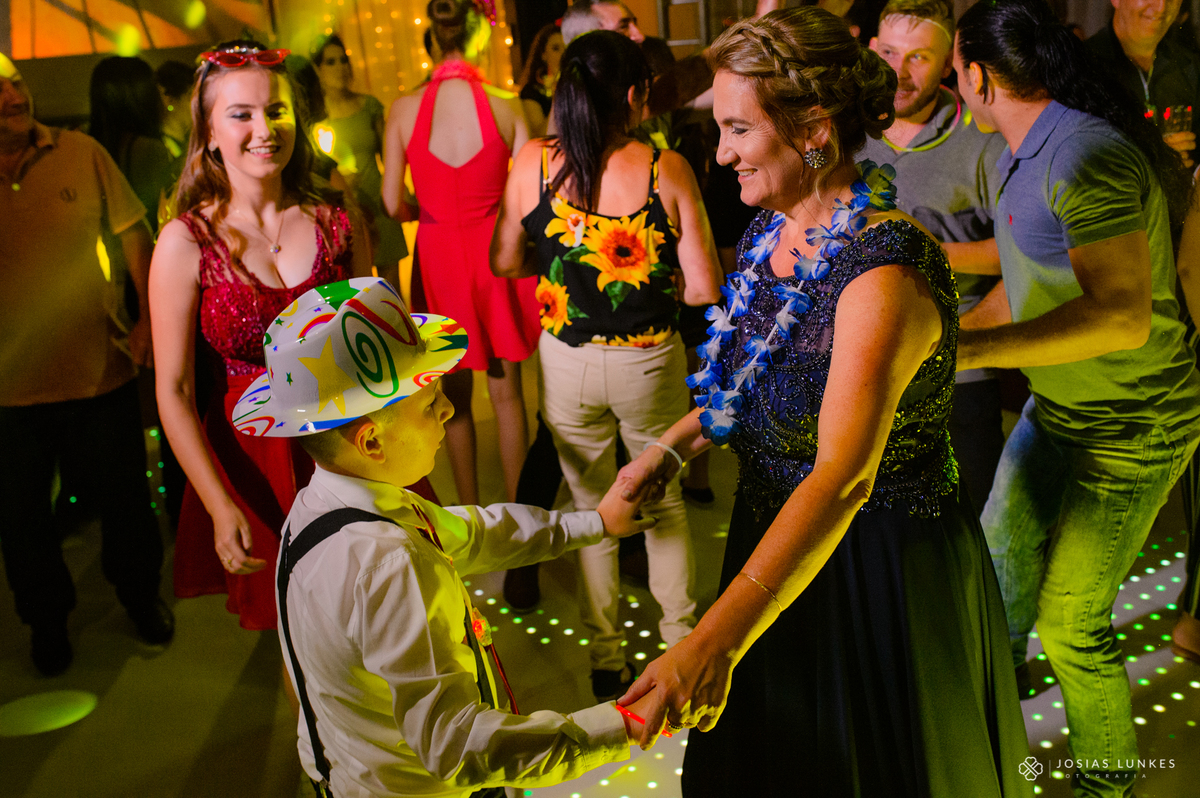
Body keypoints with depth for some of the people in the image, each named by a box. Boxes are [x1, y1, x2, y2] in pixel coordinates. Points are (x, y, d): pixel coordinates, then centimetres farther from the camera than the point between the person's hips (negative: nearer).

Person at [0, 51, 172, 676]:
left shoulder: (81, 155, -6)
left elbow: (134, 235, 1)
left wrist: (152, 316, -6)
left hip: (100, 372, 1)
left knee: (125, 497, 16)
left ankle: (139, 594, 42)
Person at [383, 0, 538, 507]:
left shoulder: (404, 109, -8)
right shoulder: (506, 107, -11)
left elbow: (393, 204, -6)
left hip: (438, 255, 1)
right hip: (495, 250, -1)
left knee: (455, 396, 16)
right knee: (506, 390, 14)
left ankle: (470, 513, 25)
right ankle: (517, 512, 23)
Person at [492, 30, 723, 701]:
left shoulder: (533, 162, -9)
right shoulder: (667, 168, -14)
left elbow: (504, 262, 2)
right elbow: (706, 287, -13)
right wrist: (654, 283, 6)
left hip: (567, 362, 1)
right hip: (650, 361, -1)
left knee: (591, 508, 19)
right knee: (664, 502, 22)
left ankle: (606, 659, 29)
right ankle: (683, 644, 33)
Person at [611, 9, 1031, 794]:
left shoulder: (884, 272, -29)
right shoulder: (774, 229, -3)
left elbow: (843, 479, -38)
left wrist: (714, 644, -44)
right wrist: (674, 445, -1)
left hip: (879, 563, -7)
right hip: (779, 535, 8)